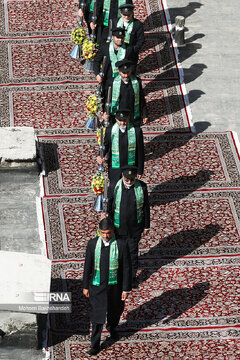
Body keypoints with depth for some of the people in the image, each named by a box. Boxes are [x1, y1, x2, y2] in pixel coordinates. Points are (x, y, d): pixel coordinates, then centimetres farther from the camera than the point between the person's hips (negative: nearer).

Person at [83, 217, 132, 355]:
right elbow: (88, 266, 0)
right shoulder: (92, 244, -10)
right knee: (97, 314, 1)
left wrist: (126, 289, -8)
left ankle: (112, 327, 54)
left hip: (115, 286, 0)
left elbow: (127, 268, -10)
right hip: (97, 286, 0)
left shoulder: (121, 245, -16)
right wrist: (85, 286, 3)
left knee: (115, 310, 22)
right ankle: (95, 345, 12)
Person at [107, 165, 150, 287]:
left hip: (135, 227, 0)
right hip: (119, 227, 0)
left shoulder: (141, 187, -13)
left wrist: (146, 226, 4)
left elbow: (146, 207, -1)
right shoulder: (115, 187, -15)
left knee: (133, 251, 10)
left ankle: (132, 278, 28)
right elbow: (109, 207, -4)